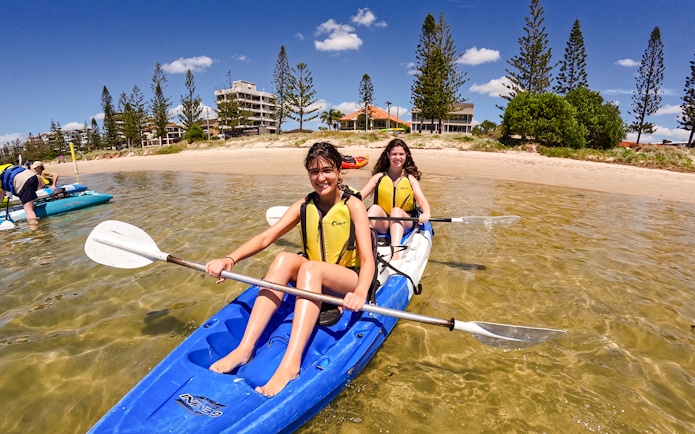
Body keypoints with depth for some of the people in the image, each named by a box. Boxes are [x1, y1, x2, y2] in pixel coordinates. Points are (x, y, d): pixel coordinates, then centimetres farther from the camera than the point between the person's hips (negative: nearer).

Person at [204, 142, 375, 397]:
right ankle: (245, 348, -33)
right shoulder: (304, 206, 2)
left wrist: (360, 292, -42)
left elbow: (367, 259, -21)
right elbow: (266, 237, -11)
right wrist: (230, 259, -28)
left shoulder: (353, 205, -10)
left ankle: (291, 363, -46)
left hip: (347, 286, -4)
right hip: (314, 282, 4)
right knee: (284, 258, -26)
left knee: (310, 267, -34)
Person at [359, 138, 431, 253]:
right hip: (382, 224, 1)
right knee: (375, 207, -28)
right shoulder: (379, 177, 5)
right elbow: (359, 196, -6)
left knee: (396, 210, -31)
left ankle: (395, 252, -51)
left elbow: (422, 200, -9)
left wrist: (426, 213, -33)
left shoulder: (410, 179, 5)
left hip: (404, 224, 0)